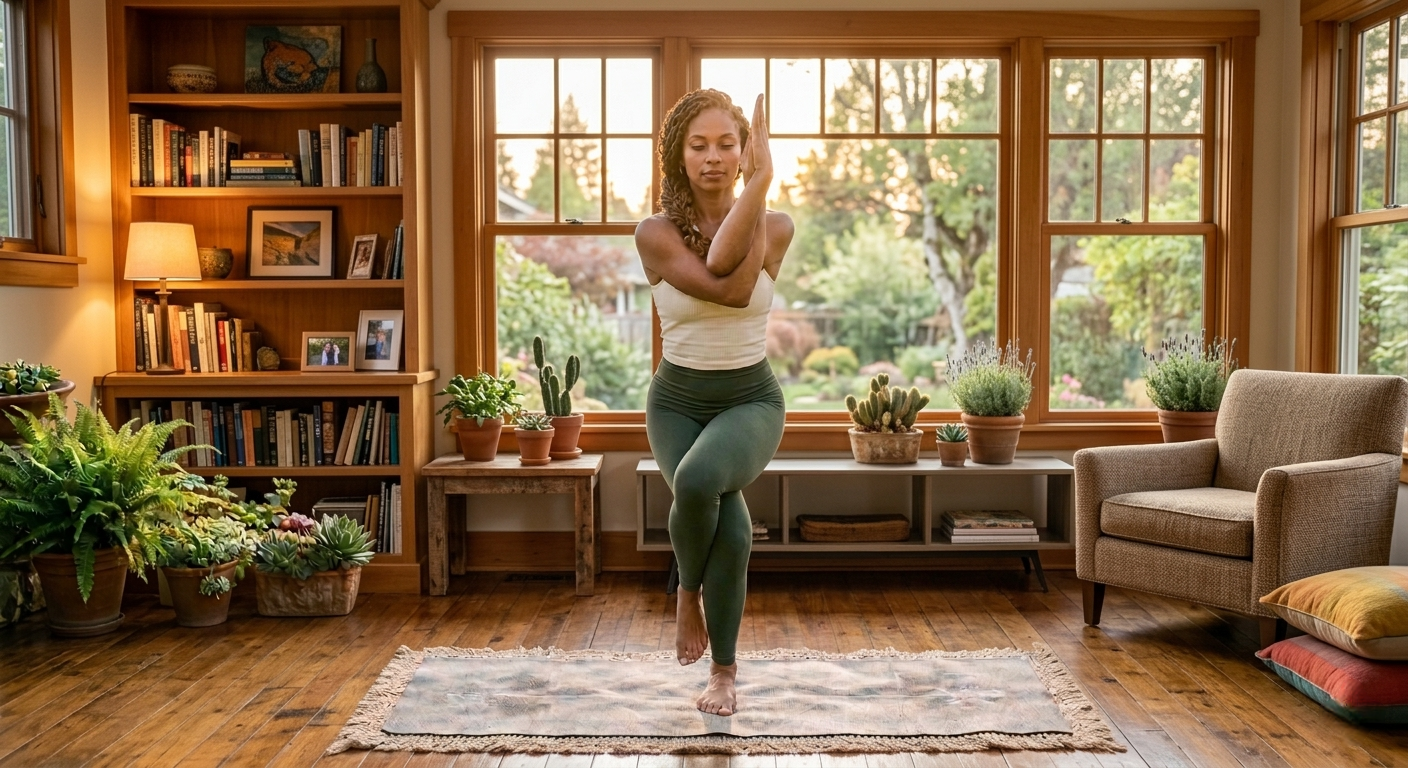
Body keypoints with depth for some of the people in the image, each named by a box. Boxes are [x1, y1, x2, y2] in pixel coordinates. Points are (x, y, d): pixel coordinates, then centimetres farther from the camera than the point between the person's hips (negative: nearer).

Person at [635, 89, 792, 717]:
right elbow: (727, 288, -23)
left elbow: (725, 266, -23)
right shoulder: (656, 233, -9)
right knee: (729, 522, -24)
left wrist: (758, 183, -21)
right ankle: (724, 671, 7)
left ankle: (690, 593, -1)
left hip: (751, 399, 0)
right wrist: (756, 188, -22)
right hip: (677, 399, 0)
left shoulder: (776, 227, -3)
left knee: (699, 479, -33)